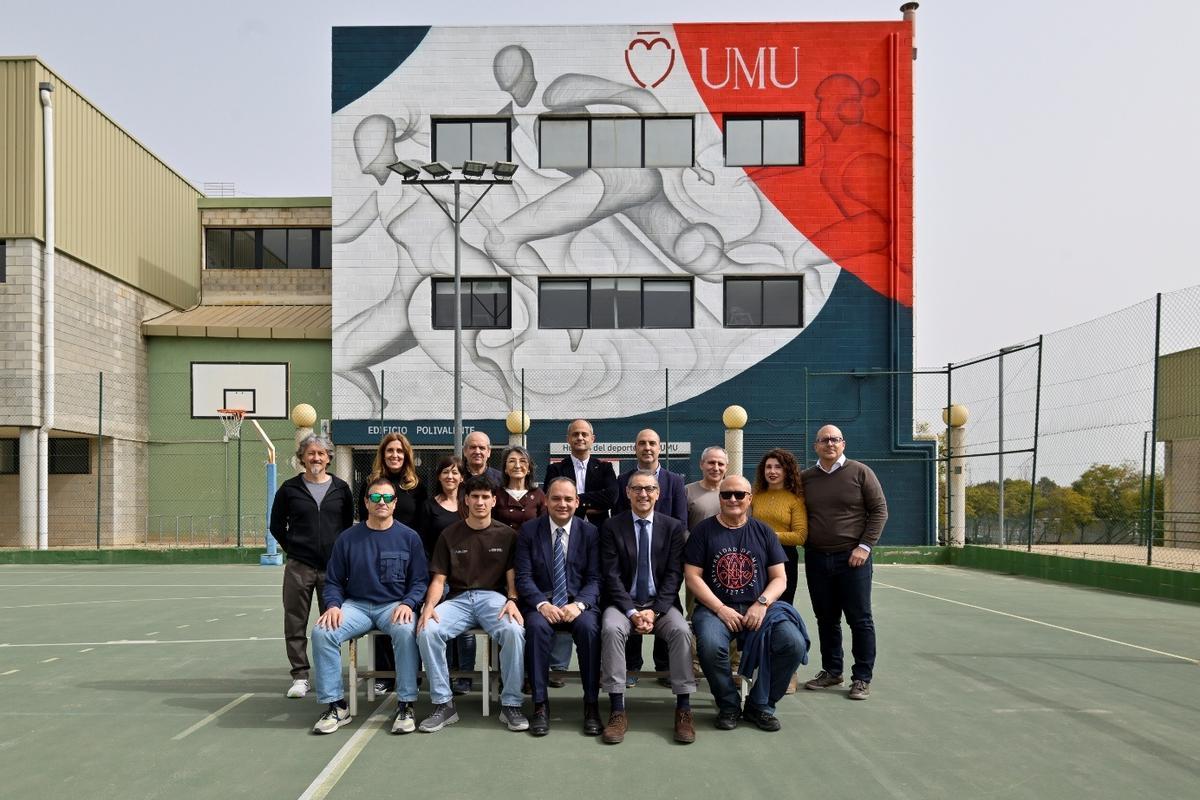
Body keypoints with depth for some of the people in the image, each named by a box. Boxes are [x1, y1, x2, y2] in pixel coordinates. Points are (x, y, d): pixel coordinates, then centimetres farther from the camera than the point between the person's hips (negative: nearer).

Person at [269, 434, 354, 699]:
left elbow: (349, 524, 12)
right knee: (295, 623, 2)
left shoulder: (341, 488, 4)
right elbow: (277, 525, 11)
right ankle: (300, 675, 13)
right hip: (299, 567, 0)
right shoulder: (290, 488, 2)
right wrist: (293, 548, 5)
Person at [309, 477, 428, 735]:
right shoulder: (348, 538, 8)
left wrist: (408, 604, -15)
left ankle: (406, 706, -23)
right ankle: (336, 706, -13)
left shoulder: (408, 537, 5)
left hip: (394, 606, -2)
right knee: (321, 631, -25)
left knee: (405, 631, -36)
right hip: (356, 605, 2)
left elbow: (420, 580, 4)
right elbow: (333, 581, 10)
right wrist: (333, 606, -10)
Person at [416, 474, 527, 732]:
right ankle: (443, 704, -15)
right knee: (426, 631, -29)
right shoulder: (450, 535, 11)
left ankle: (511, 704, -18)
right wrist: (430, 605, -12)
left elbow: (512, 576, 4)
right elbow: (439, 579, 7)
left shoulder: (506, 534, 9)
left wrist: (512, 600, -17)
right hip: (458, 599, 1)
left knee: (514, 631, -34)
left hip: (493, 597, -1)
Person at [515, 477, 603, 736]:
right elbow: (524, 577, -2)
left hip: (579, 603, 0)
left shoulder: (590, 532, 5)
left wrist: (579, 604, -19)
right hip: (541, 603, 0)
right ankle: (540, 705, -24)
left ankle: (591, 705, -21)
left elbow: (594, 578, 0)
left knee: (589, 627, -32)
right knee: (536, 626, -33)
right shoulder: (529, 530, 4)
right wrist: (542, 604, -20)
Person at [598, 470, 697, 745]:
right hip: (623, 603, -1)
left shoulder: (673, 526, 5)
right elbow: (612, 575, -4)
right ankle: (617, 710, -27)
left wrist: (655, 611, -14)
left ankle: (683, 709, -20)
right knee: (611, 629, -32)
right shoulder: (612, 527, 2)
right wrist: (632, 612, -16)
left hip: (661, 603, 1)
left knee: (681, 630, -29)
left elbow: (674, 574, -1)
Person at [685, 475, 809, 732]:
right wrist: (721, 609, -12)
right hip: (715, 608, -2)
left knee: (794, 644, -24)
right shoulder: (704, 531, 6)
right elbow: (692, 576, -1)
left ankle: (760, 705, 0)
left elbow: (779, 578, 10)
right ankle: (728, 706, -5)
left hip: (758, 608, 2)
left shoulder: (763, 532, 13)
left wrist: (762, 604, -10)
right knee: (710, 645, -35)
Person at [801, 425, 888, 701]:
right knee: (826, 619, 11)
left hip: (852, 558, -3)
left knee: (860, 619, 1)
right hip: (816, 559, 4)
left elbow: (879, 510, -2)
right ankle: (831, 671, 24)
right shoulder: (805, 478, 9)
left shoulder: (860, 472, -1)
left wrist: (864, 546, -9)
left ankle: (862, 678, 9)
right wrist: (804, 544, 5)